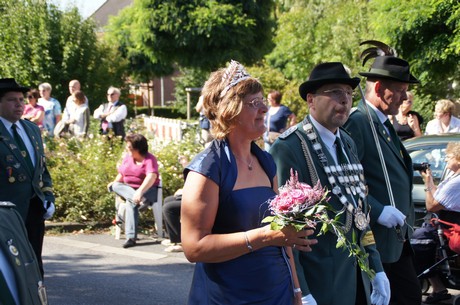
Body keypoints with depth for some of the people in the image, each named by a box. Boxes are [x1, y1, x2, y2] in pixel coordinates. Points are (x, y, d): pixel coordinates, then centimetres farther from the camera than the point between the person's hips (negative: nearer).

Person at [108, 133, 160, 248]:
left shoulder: (149, 159, -15)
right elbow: (121, 174, 15)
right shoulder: (127, 157, 10)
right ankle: (138, 199, -47)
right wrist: (114, 183, -6)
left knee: (131, 202, -37)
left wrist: (140, 191, -48)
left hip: (148, 190, -7)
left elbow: (151, 177, -32)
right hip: (128, 189, 7)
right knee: (116, 186, -25)